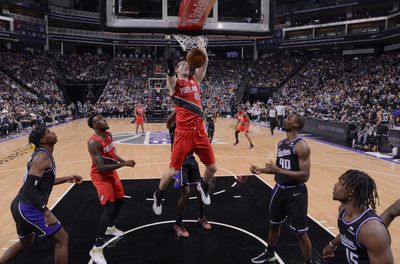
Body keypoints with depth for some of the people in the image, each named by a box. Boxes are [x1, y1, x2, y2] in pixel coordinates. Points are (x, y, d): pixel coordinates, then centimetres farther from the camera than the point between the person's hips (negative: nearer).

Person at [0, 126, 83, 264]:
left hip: (20, 206, 10)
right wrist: (46, 211, -29)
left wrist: (67, 179, 21)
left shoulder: (42, 154, 12)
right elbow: (30, 188, -26)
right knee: (62, 239, 1)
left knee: (25, 243, 31)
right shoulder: (42, 157, -18)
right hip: (29, 209, -10)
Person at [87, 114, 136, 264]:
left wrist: (123, 161, 0)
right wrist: (123, 164, -32)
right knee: (109, 208, -14)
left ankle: (110, 227, 46)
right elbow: (101, 168, -32)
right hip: (101, 176, -9)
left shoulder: (109, 134, -1)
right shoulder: (93, 142, -28)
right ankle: (96, 249, -4)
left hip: (111, 172, 9)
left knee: (119, 199, 21)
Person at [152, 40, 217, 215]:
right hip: (183, 132, -5)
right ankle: (158, 196, 27)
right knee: (173, 170, 0)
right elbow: (170, 75, -23)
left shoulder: (195, 80, 15)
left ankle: (203, 187, 42)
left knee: (212, 167, 10)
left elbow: (205, 62, 8)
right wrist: (169, 62, -41)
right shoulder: (174, 82, 1)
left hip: (200, 131, 5)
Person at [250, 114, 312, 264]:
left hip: (296, 192, -8)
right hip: (280, 189, 8)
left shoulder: (301, 146, -19)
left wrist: (278, 170, -28)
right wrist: (261, 170, 3)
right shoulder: (281, 143, 6)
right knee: (274, 224, 22)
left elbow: (305, 175, -25)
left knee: (301, 232, 3)